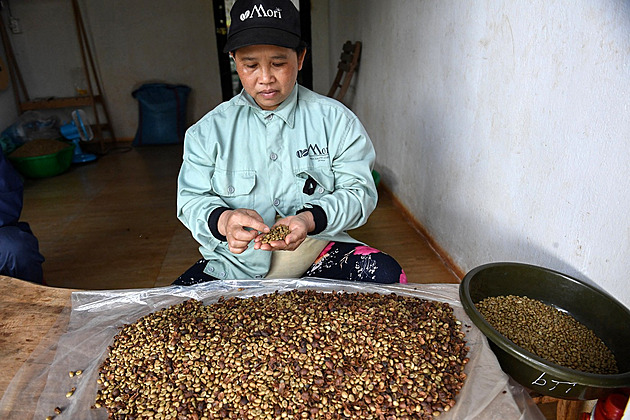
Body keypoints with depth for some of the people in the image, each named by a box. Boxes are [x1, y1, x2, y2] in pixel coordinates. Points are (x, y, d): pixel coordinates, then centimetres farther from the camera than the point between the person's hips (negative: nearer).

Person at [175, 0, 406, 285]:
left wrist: (310, 220, -24)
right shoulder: (208, 131, 3)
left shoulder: (335, 120, 0)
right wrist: (222, 220, -24)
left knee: (386, 275, -24)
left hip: (317, 253, 1)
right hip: (236, 264, 0)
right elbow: (192, 200, 1)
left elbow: (359, 191, -4)